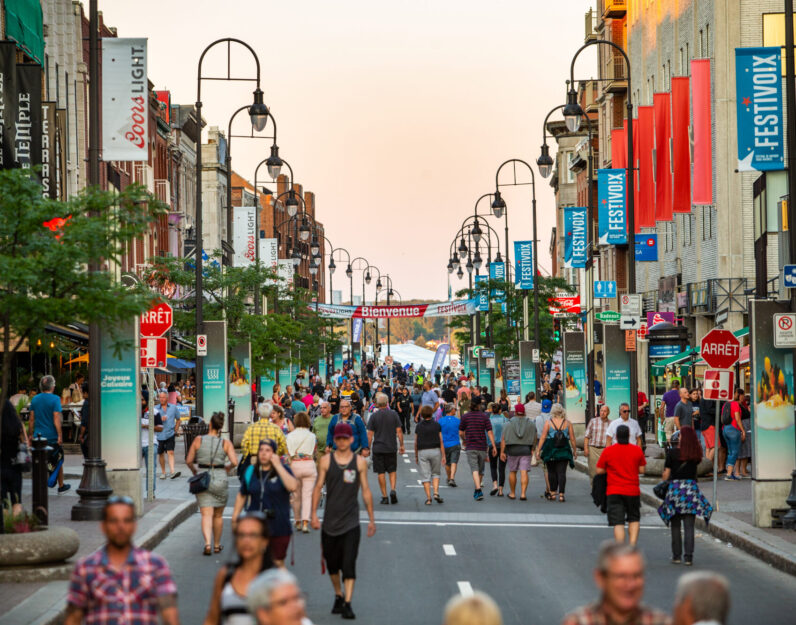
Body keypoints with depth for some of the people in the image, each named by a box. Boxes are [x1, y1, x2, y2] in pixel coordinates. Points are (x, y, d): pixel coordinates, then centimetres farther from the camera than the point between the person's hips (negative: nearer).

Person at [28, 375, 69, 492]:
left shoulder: (35, 399, 5)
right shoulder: (55, 399, -11)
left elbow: (31, 419, 8)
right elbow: (56, 419, -16)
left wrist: (32, 434, 16)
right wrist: (60, 435, -15)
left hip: (38, 435, 4)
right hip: (52, 436, -4)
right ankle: (61, 486, 20)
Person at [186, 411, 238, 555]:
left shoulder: (198, 440, -2)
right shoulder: (226, 443, -3)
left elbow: (189, 460, 1)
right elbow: (234, 462, -11)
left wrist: (194, 471, 20)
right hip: (220, 478, 0)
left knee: (206, 515, -4)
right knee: (218, 515, 16)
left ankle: (207, 543, -24)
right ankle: (217, 545, 27)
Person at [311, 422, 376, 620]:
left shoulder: (360, 462, 2)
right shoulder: (326, 461, 2)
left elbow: (366, 491, 7)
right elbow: (318, 487, 4)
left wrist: (371, 519, 8)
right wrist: (314, 514, -4)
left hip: (351, 521, -2)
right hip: (330, 520, 2)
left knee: (349, 563, -10)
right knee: (332, 562, 10)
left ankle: (347, 603, -11)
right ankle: (338, 596, 31)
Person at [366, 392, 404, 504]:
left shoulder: (374, 416, -4)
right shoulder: (394, 414, -2)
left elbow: (370, 434, -4)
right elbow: (399, 431, -2)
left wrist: (368, 448, 5)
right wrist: (401, 445, 7)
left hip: (378, 448, -1)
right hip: (391, 448, 1)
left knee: (381, 473, 5)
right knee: (392, 470, 14)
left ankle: (384, 496, 4)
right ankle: (393, 490, -8)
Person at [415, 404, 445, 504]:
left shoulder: (418, 426, 2)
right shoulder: (436, 425, 1)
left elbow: (416, 443, 4)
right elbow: (441, 442, -1)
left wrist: (416, 456, 14)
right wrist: (443, 456, 3)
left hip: (422, 452, 0)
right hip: (435, 451, 0)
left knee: (425, 476, 2)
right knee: (435, 473, 15)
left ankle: (428, 498, -4)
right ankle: (436, 493, -4)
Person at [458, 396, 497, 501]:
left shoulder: (465, 416, -2)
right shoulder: (484, 416, -1)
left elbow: (461, 432, 2)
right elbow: (490, 432, -7)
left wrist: (464, 441, 23)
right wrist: (494, 446, -6)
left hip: (470, 447, -1)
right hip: (482, 447, 1)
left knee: (475, 469, -9)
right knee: (481, 470, 17)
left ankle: (478, 490, -27)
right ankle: (476, 491, 28)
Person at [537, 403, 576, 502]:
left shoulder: (548, 423, -3)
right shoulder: (567, 423, 1)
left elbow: (542, 437, -7)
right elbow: (572, 439, 2)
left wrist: (538, 450, -3)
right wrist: (574, 450, 12)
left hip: (550, 449, -1)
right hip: (564, 450, 1)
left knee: (552, 472, 10)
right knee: (562, 472, 1)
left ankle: (553, 493, 11)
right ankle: (561, 494, -4)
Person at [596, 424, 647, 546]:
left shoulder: (608, 451, -5)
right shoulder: (637, 450, -1)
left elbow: (599, 471, -2)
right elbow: (641, 470, 2)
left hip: (614, 492, -1)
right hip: (633, 490, 1)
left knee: (618, 523, -2)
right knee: (634, 519, 19)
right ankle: (632, 544, 2)